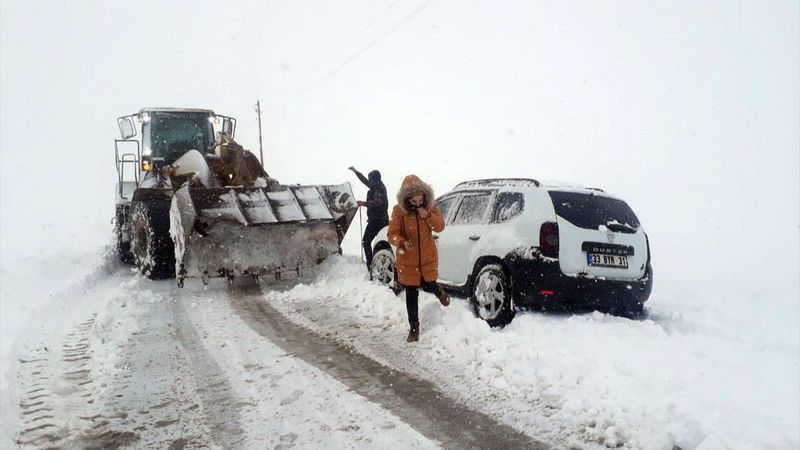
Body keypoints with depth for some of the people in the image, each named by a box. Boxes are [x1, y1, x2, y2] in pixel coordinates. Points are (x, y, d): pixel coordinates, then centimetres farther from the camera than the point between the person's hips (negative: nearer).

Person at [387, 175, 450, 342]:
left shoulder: (430, 207, -7)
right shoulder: (398, 210, -14)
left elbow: (440, 226, -7)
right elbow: (392, 234, -15)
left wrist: (428, 216, -25)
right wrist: (402, 243, -37)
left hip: (428, 257, 1)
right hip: (407, 260, -1)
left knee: (429, 286, 8)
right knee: (411, 294, 5)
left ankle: (439, 291, 46)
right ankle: (414, 327, 19)